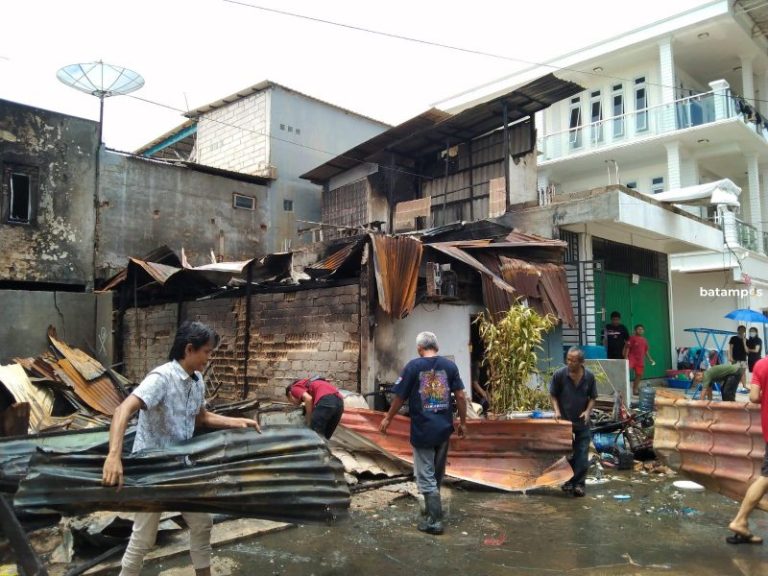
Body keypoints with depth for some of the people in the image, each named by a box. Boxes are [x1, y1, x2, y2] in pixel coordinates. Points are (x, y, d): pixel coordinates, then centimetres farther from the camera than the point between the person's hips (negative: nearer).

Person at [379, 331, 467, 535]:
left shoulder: (413, 366, -9)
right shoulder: (449, 365, 0)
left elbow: (400, 397, -5)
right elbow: (460, 396, -2)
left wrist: (387, 419, 8)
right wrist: (462, 422, 9)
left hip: (422, 430, -4)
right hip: (444, 428, 4)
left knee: (426, 476, 5)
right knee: (437, 473, 20)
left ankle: (435, 520, 6)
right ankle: (432, 508, 35)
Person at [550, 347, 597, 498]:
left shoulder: (589, 376, -8)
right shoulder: (559, 375, -13)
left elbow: (592, 398, 3)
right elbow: (553, 395, -1)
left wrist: (588, 411, -13)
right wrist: (557, 410, -15)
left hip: (582, 422, 1)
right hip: (564, 420, 0)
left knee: (582, 454, 0)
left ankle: (579, 483, 9)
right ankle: (568, 481, 26)